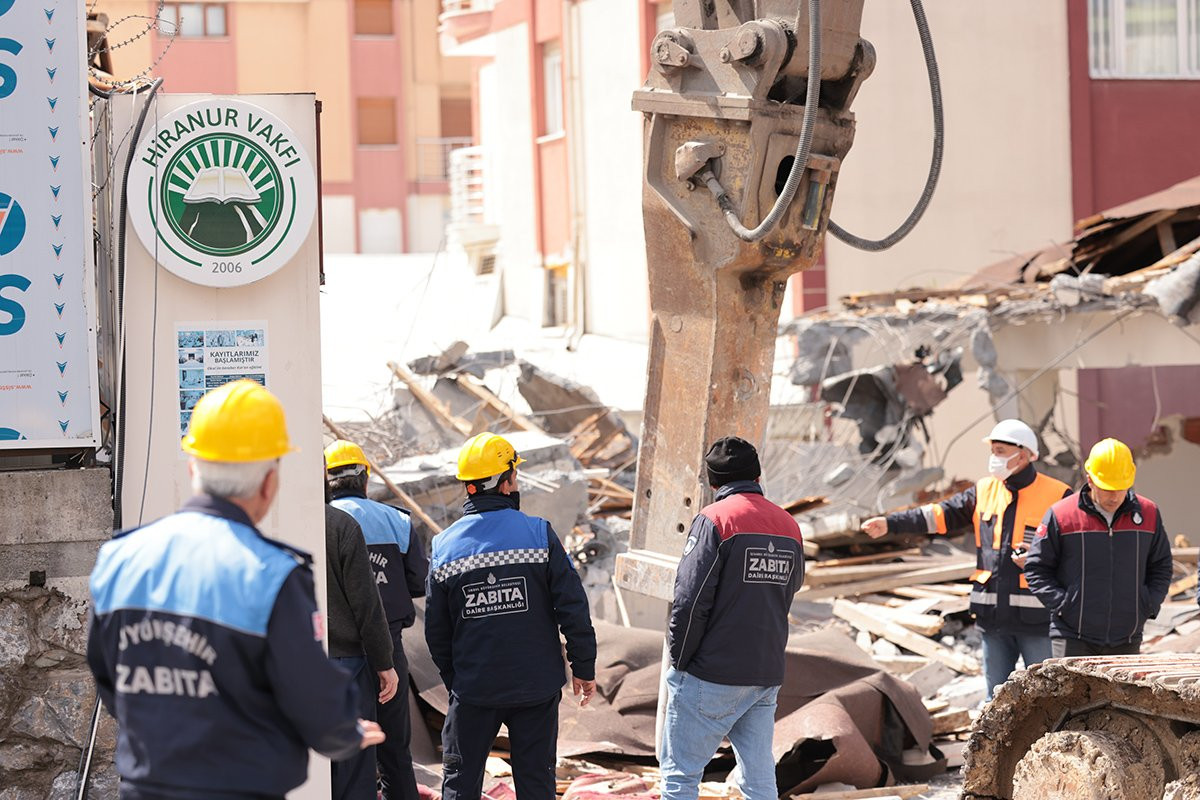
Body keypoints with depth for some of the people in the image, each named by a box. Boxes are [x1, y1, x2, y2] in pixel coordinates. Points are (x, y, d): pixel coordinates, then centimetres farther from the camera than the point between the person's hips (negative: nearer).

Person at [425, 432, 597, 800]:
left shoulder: (445, 547, -2)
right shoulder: (538, 533, -9)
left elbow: (436, 630, 4)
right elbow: (573, 607, -10)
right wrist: (584, 668, 1)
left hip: (473, 687, 1)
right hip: (537, 685, -1)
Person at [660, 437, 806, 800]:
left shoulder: (714, 520, -11)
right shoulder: (788, 525, 8)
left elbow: (691, 600, -15)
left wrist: (680, 660, -5)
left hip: (711, 675, -6)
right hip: (767, 675, 6)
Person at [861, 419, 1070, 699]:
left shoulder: (1058, 496, -4)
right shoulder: (985, 491, 11)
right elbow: (943, 513, 6)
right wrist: (891, 523, -3)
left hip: (1037, 618, -5)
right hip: (994, 616, 5)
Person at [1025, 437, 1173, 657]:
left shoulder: (1148, 514, 6)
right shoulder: (1061, 515, -5)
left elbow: (1161, 567, 18)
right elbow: (1036, 568, 2)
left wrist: (1149, 605, 2)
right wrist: (1061, 603, -10)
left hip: (1126, 642, 4)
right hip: (1073, 638, -3)